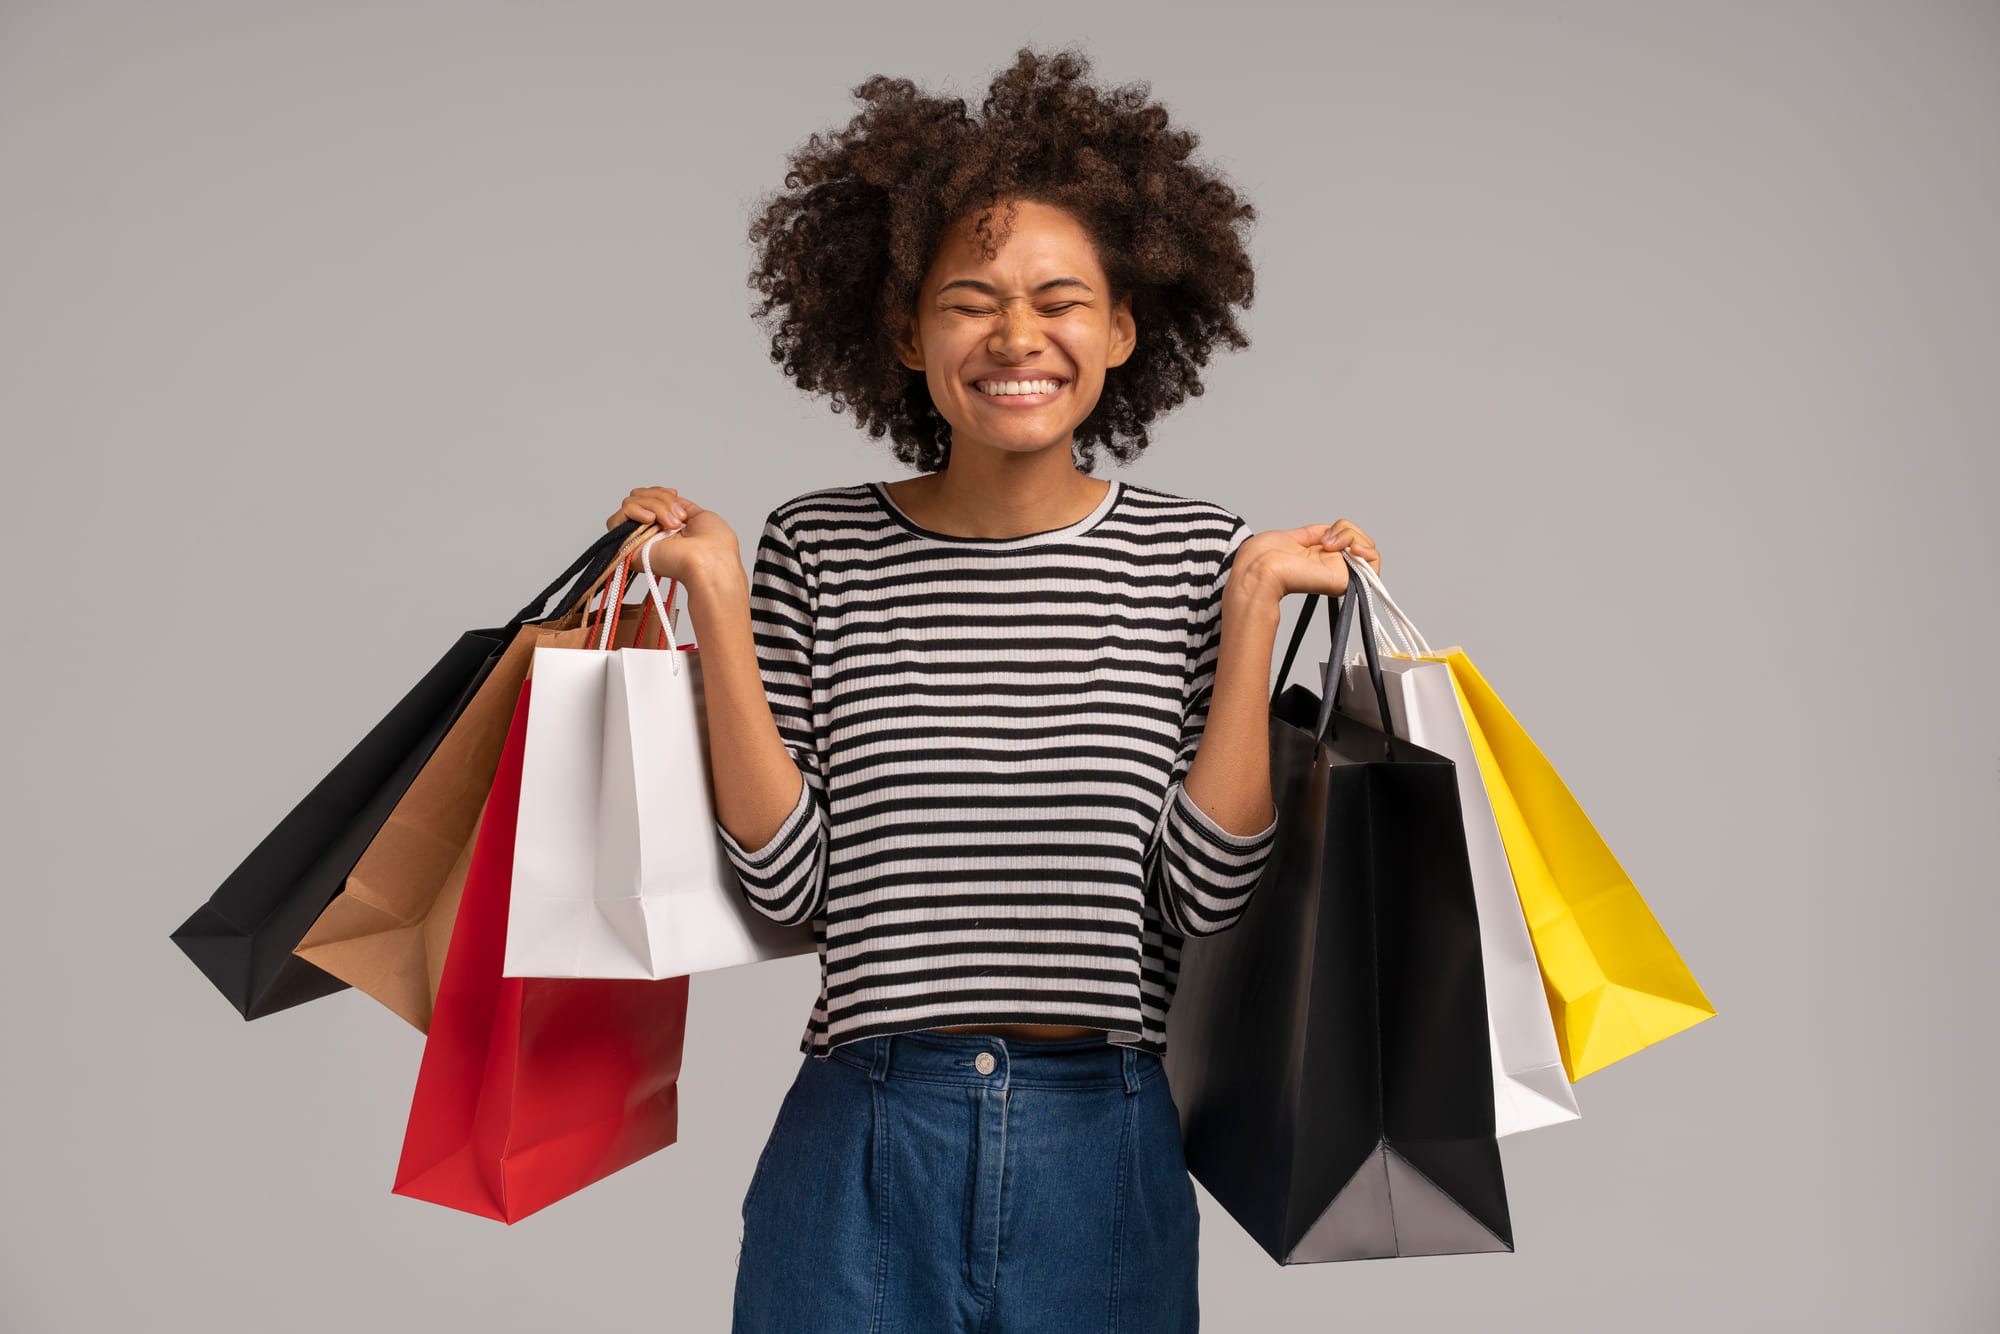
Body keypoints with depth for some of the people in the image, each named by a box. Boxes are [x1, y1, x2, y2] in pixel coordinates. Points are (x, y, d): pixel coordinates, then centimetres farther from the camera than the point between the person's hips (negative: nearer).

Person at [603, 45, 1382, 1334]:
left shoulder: (1194, 555, 0)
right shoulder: (819, 550, 0)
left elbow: (1209, 889, -6)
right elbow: (789, 879, -6)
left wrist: (1252, 611, -11)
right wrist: (719, 601, -10)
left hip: (1107, 1153, 1)